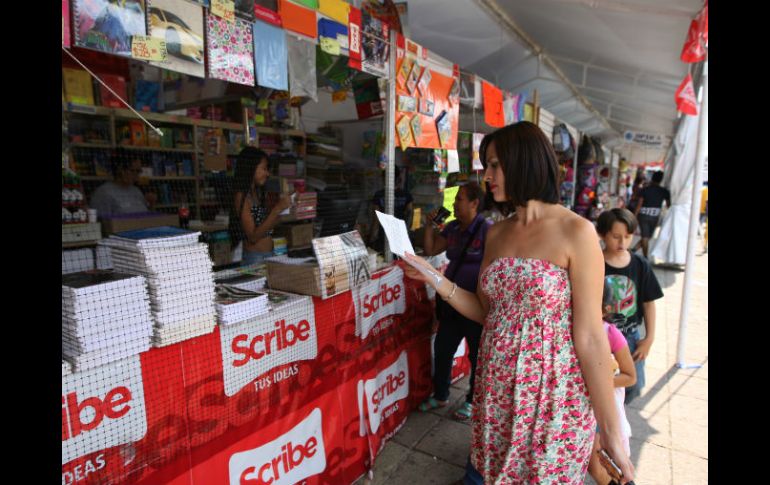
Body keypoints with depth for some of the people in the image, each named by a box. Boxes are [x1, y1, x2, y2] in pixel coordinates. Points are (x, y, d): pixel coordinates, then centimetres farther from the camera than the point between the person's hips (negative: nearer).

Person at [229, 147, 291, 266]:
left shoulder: (259, 193, 10)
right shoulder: (242, 196, -12)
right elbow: (253, 237, -17)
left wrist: (282, 207, 4)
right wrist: (277, 210, -20)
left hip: (269, 254, 7)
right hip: (254, 257, -7)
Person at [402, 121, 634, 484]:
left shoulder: (576, 231, -15)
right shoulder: (497, 233, 2)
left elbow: (590, 337, -15)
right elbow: (485, 312, 6)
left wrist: (610, 430, -10)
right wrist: (434, 278, -5)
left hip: (553, 394, -5)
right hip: (496, 387, 5)